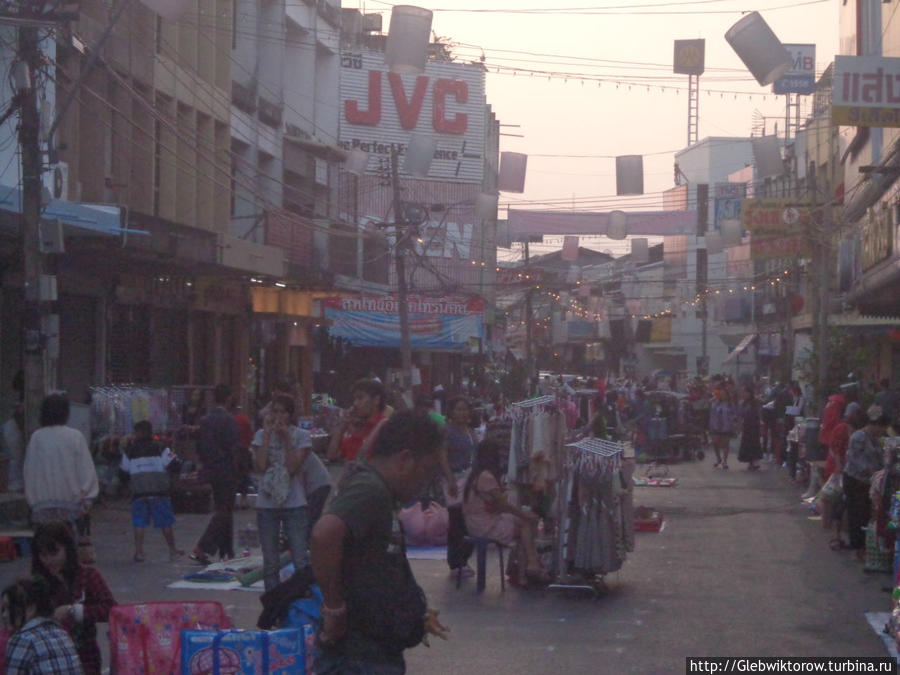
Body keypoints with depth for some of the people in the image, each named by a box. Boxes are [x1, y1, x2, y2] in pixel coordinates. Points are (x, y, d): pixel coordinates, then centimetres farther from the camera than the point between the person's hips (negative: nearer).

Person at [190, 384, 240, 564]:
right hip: (226, 471, -7)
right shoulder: (228, 420, -14)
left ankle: (226, 553, 18)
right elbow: (233, 448, -16)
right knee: (224, 510, -4)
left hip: (211, 470, 7)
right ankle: (201, 548, -15)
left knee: (223, 509, 15)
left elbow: (199, 448, 9)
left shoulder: (204, 420, 6)